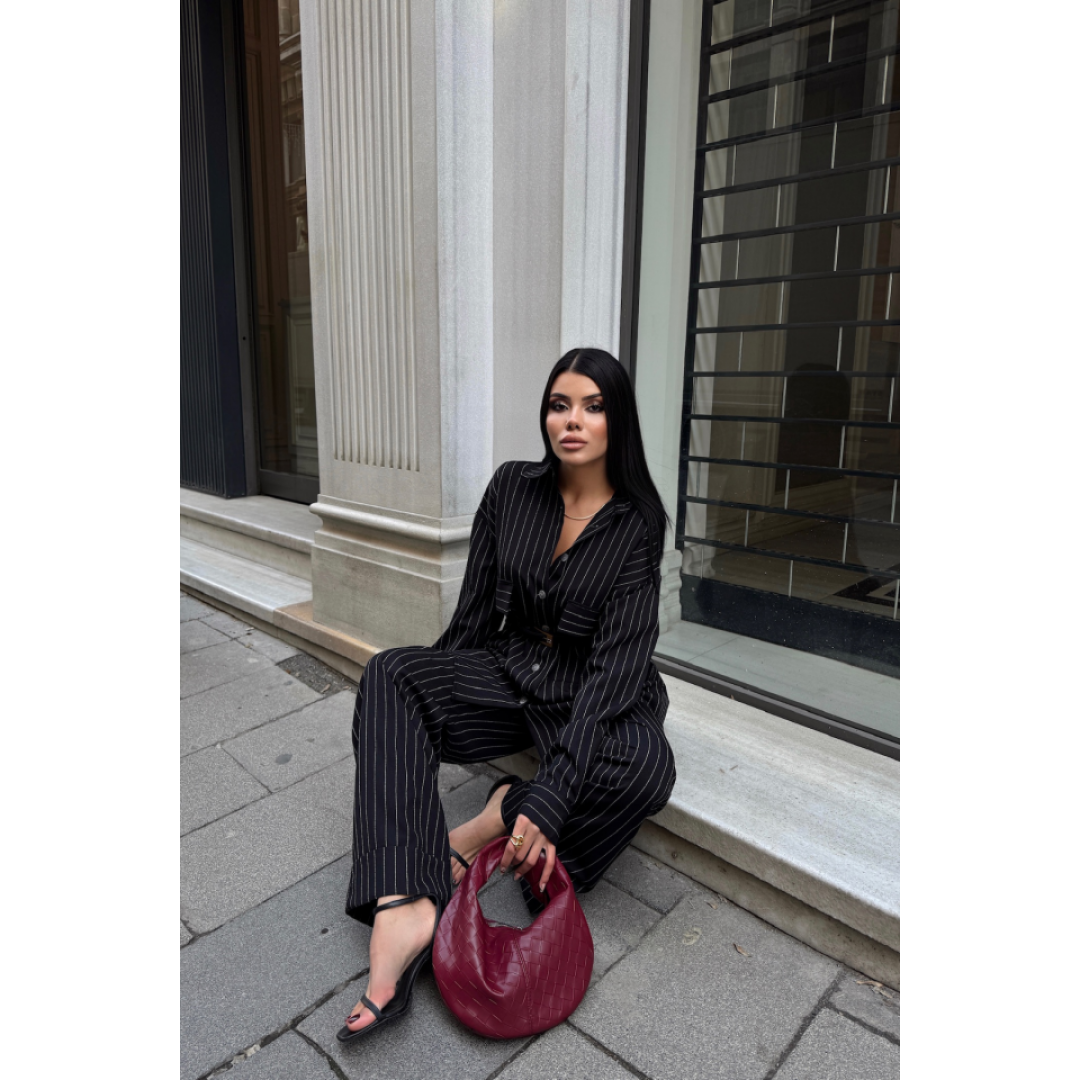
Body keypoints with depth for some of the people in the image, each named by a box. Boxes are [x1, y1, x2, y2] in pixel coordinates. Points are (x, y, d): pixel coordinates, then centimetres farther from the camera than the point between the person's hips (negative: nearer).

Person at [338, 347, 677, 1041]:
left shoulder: (637, 525, -14)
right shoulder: (513, 488, -3)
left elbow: (616, 663, -22)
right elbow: (475, 613, 4)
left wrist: (550, 798, -30)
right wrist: (429, 695, 7)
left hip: (594, 695, -3)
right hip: (511, 672, 3)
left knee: (646, 767, -35)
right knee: (390, 673, -21)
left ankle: (503, 815, -11)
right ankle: (402, 908, -34)